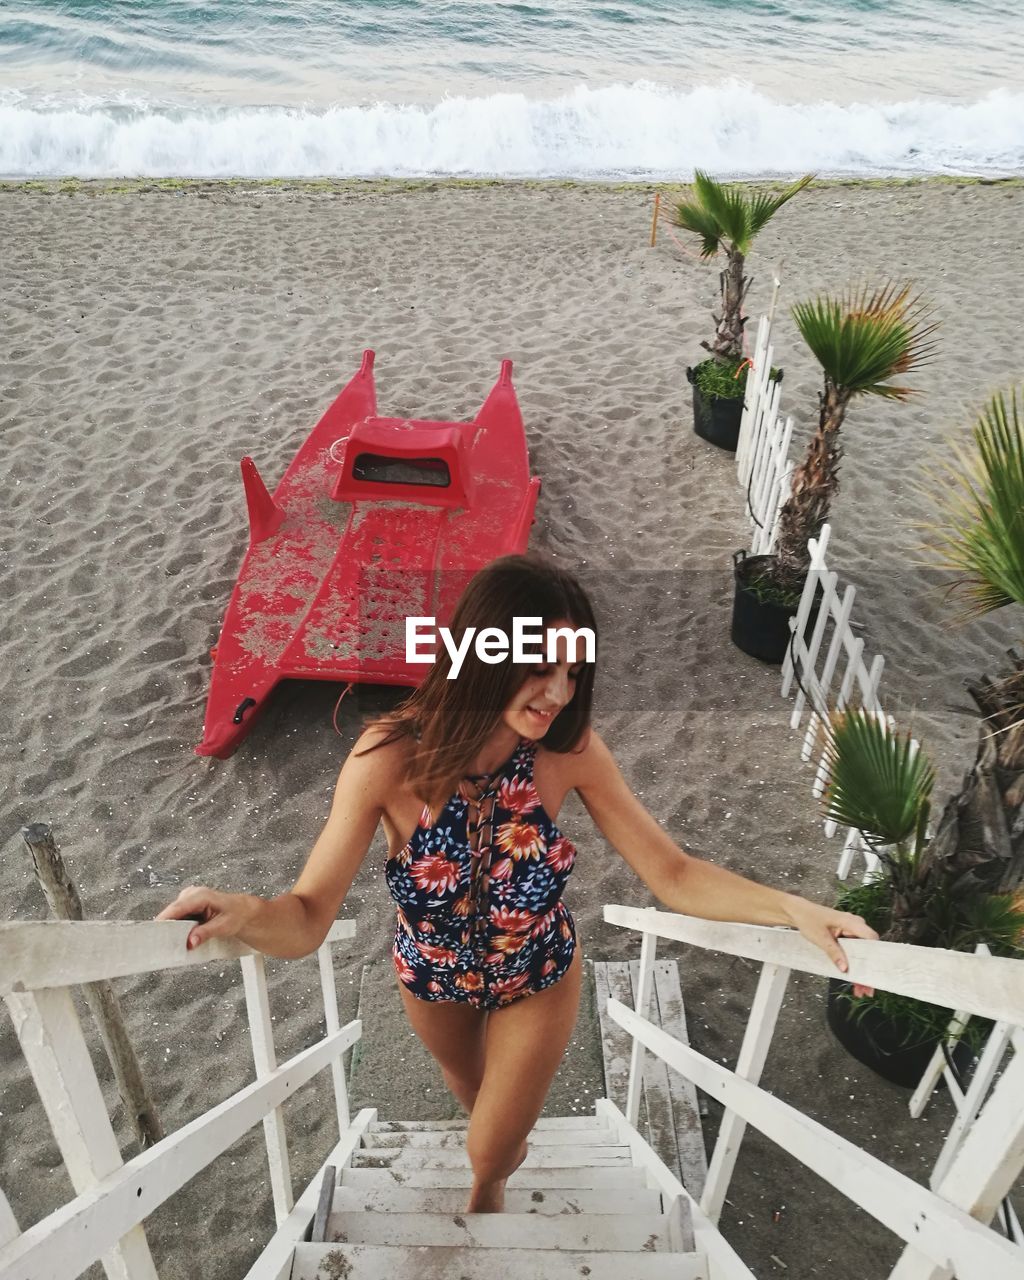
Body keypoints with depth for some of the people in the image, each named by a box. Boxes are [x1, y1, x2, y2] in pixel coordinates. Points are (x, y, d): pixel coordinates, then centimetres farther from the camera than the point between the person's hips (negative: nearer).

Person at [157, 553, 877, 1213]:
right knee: (473, 1092, 34)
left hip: (540, 978, 0)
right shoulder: (391, 756, -35)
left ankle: (490, 1188, 60)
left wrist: (792, 908, -39)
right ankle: (508, 1136, 73)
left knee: (489, 1153, 19)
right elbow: (308, 918, -33)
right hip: (433, 976, 1)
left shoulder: (571, 749, -31)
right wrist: (242, 913, -55)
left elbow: (672, 873, -24)